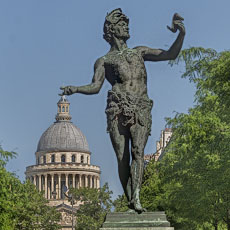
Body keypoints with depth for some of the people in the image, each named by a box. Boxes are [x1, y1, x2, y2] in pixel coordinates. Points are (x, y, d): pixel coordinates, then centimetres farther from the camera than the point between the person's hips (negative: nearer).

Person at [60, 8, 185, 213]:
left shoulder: (139, 52, 27)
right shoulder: (104, 61, 20)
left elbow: (170, 54, 20)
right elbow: (95, 87, 8)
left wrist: (181, 34, 4)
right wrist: (75, 89, -12)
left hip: (141, 110, 1)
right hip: (118, 109, -1)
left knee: (138, 152, -18)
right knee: (122, 157, -8)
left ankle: (136, 197, -30)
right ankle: (129, 198, -3)